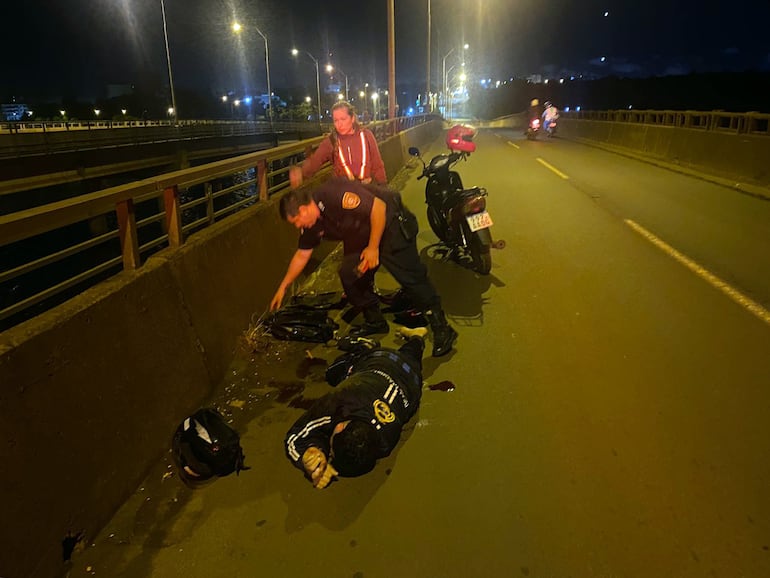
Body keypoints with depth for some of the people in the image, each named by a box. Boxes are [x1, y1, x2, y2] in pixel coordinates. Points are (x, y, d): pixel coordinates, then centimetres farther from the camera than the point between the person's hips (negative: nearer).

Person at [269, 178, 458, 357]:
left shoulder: (334, 195, -30)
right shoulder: (311, 225, -2)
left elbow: (378, 207, -30)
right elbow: (302, 255, 12)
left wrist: (373, 248, -23)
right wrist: (283, 287, 14)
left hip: (389, 222, -8)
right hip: (361, 236, 9)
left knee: (410, 276, -14)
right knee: (349, 274, -1)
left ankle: (441, 327, -7)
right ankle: (374, 321, 17)